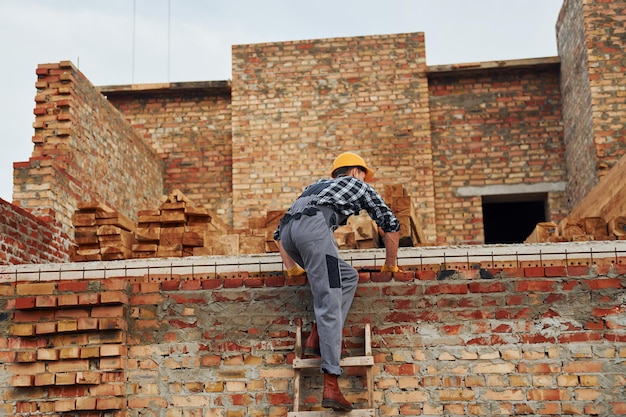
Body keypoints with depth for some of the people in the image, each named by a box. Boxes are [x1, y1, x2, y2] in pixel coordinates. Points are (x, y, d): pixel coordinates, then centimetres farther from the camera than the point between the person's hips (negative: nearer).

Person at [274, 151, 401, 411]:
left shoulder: (318, 186, 43)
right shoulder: (358, 185, 31)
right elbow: (391, 224, 28)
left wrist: (292, 267, 43)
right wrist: (390, 264, 39)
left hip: (287, 229, 6)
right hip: (313, 226, -6)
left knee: (348, 278, 21)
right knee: (330, 305, -7)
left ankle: (317, 338, 11)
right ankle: (331, 387, -14)